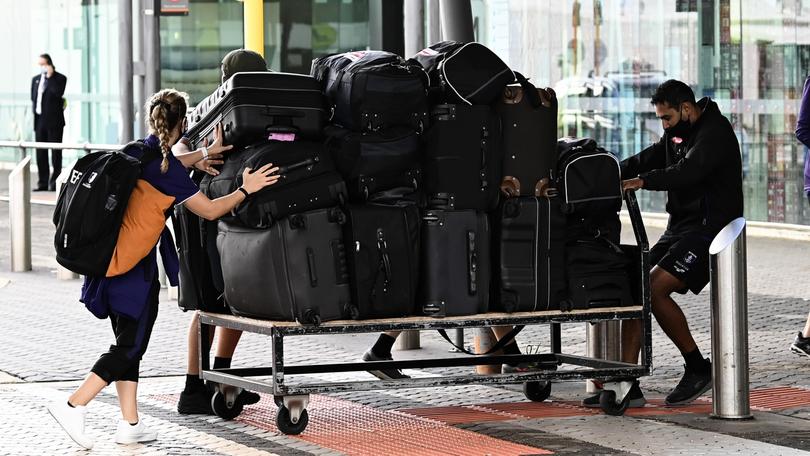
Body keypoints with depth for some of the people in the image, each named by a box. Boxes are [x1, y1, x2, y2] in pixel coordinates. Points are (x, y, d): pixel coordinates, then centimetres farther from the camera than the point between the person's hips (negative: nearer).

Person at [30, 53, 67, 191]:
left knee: (55, 152, -1)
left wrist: (50, 77, -17)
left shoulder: (59, 78, -3)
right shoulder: (35, 79, 15)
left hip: (54, 121, -6)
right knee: (40, 153, 7)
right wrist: (34, 111, 8)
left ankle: (55, 182, 1)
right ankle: (42, 182, 11)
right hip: (39, 121, 6)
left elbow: (58, 93, -21)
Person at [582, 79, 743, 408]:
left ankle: (698, 369, -7)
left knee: (655, 288, -22)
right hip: (679, 229, 9)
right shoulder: (677, 133, 16)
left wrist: (643, 180, -36)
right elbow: (649, 159, 10)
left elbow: (687, 171, -28)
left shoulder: (715, 132, -12)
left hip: (710, 229, -9)